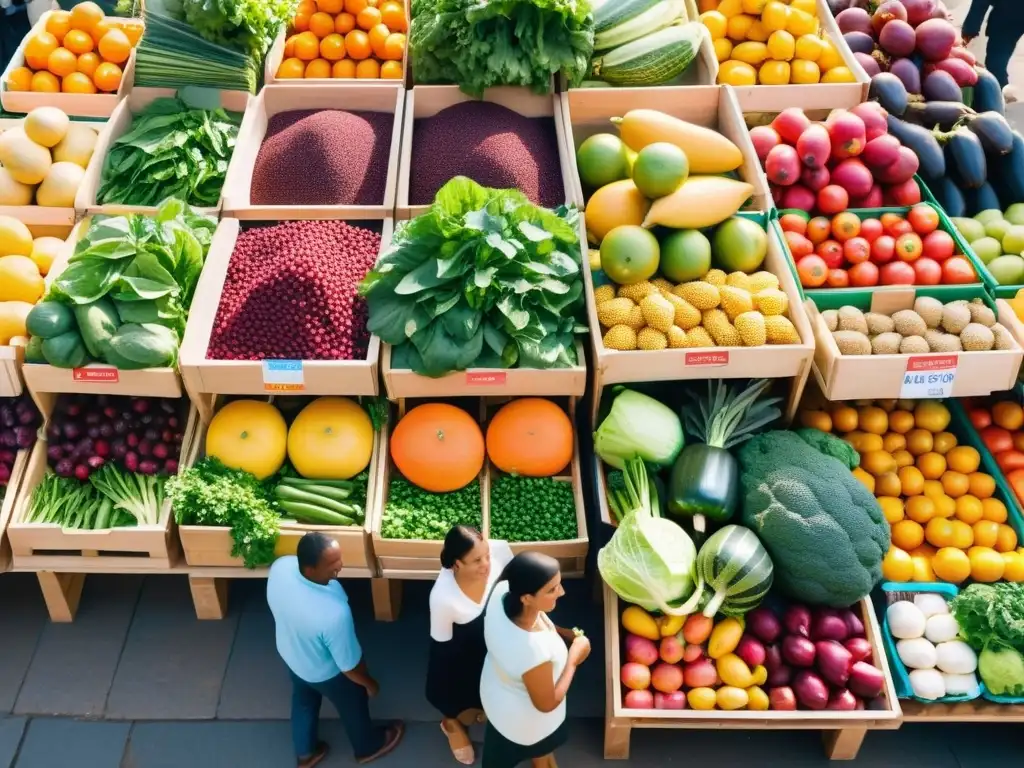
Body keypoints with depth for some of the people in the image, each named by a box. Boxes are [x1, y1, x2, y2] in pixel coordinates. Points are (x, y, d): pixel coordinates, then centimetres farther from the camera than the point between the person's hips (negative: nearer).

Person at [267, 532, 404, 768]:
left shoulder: (280, 566, -29)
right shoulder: (334, 614, -47)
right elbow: (350, 666, -28)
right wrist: (369, 683, -6)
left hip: (290, 653, 5)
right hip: (325, 673, -5)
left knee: (303, 701, 34)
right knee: (353, 706, 28)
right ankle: (368, 747, 58)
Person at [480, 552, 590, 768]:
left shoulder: (502, 592, -29)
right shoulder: (533, 651, -47)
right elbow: (546, 704, -27)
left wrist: (562, 633, -10)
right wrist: (573, 659, -20)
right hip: (524, 719, -6)